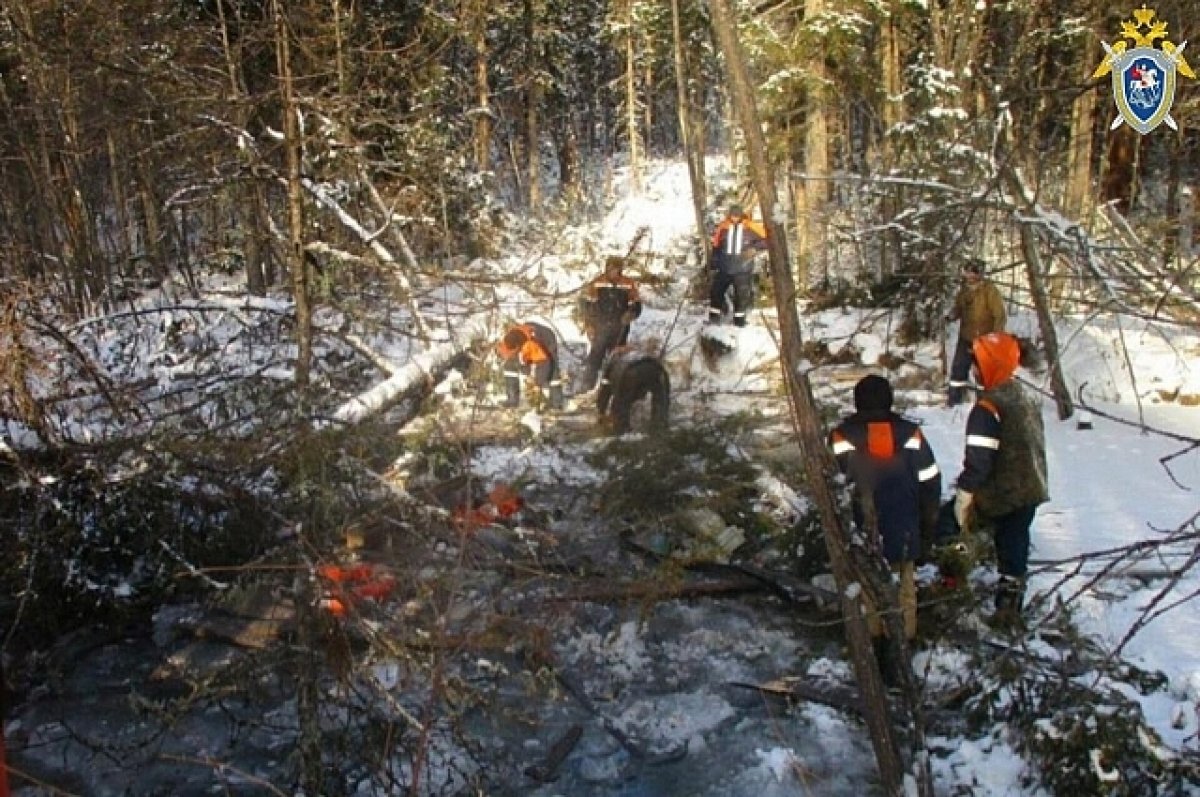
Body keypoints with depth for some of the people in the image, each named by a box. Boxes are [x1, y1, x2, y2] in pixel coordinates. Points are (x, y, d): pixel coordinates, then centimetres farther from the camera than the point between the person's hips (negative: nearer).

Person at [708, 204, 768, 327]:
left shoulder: (750, 228, -6)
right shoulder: (722, 228, 1)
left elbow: (765, 239, -2)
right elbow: (716, 247, 10)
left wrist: (755, 248, -17)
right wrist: (713, 265, 11)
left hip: (742, 269, -2)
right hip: (724, 268, 2)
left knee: (742, 294, 3)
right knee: (716, 290, 3)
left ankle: (739, 318, 17)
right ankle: (715, 315, 17)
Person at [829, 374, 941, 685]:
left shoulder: (843, 435, -8)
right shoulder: (909, 432, -2)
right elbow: (930, 482, 1)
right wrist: (928, 522, 13)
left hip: (862, 532, -1)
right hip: (903, 531, 1)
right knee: (903, 588, 12)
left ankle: (877, 646, 15)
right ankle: (901, 646, 14)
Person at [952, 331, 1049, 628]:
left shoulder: (988, 407, -20)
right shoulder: (1025, 400, 9)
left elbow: (978, 459, -25)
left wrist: (964, 495, -21)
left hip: (999, 495, -8)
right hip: (1030, 491, 8)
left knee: (949, 520, 12)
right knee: (1014, 548, 14)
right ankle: (1010, 608, 19)